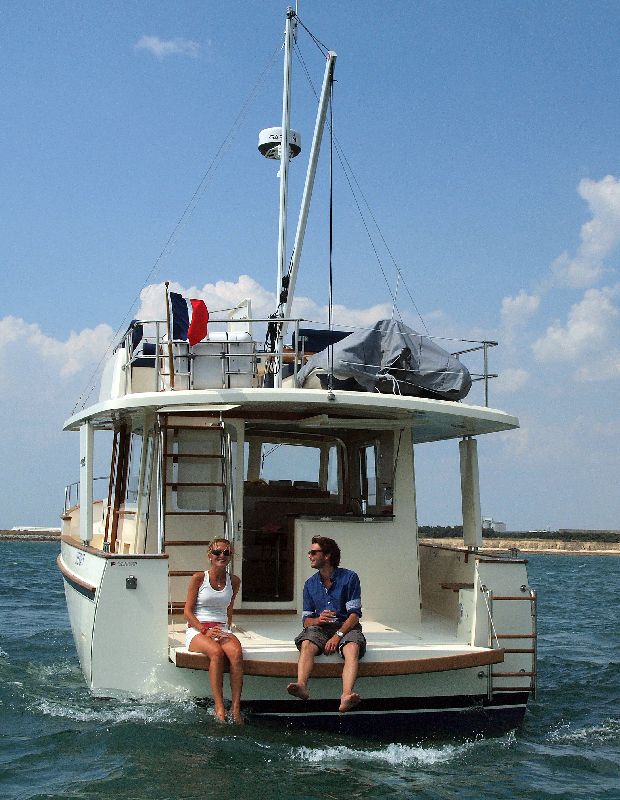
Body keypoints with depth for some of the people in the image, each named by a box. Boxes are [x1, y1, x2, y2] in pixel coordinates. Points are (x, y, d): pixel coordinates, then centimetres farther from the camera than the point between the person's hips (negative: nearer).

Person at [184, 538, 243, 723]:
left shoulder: (234, 581, 12)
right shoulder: (199, 578, 1)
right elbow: (187, 611, -1)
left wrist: (226, 630, 10)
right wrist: (205, 631, -14)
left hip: (222, 630, 3)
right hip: (197, 630, -3)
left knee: (236, 652, -32)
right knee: (216, 652, -36)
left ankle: (236, 708, -35)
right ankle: (219, 709, -37)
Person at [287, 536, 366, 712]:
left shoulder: (349, 578, 1)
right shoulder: (310, 584, 13)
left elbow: (354, 615, -6)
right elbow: (306, 620, 10)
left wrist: (338, 636, -21)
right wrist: (318, 620, -15)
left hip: (346, 627, -3)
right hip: (320, 628, 3)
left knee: (353, 648, -36)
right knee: (306, 645, -32)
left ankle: (346, 696, -58)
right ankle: (301, 686, -56)